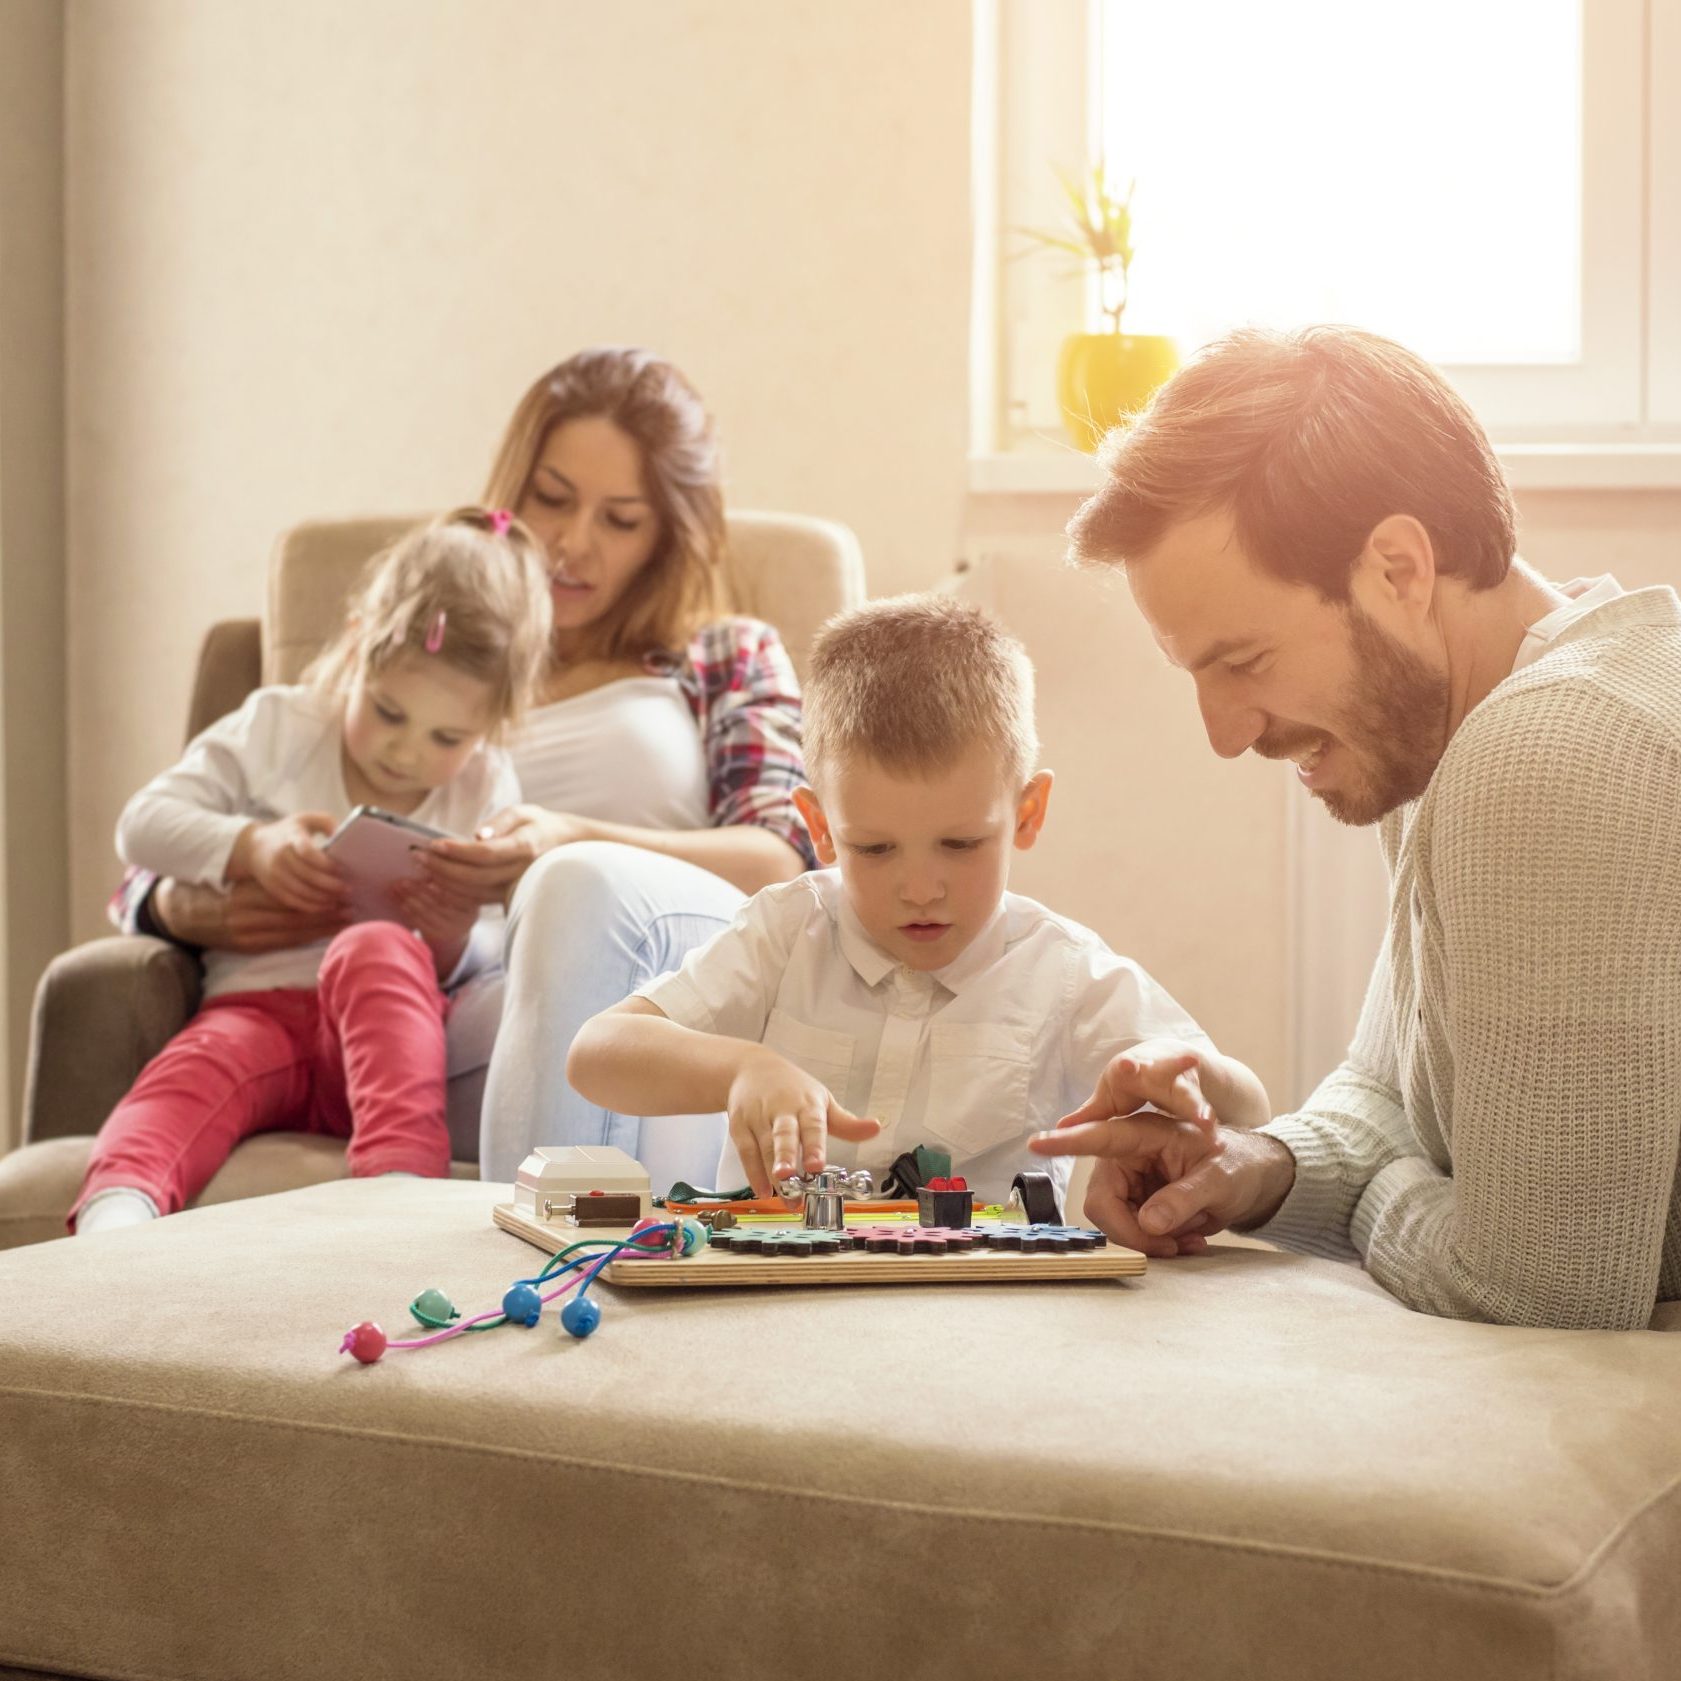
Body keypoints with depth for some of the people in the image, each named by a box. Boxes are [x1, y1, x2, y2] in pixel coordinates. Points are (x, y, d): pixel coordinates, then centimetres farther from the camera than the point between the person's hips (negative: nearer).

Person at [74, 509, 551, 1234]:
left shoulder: (485, 792, 10)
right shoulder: (277, 729, 10)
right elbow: (142, 824, 7)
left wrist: (455, 944, -16)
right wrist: (251, 847, -10)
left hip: (390, 1022, 0)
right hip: (257, 1009, 0)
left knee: (376, 950, -35)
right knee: (198, 1066, -35)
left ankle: (402, 1175, -52)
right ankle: (116, 1203, -64)